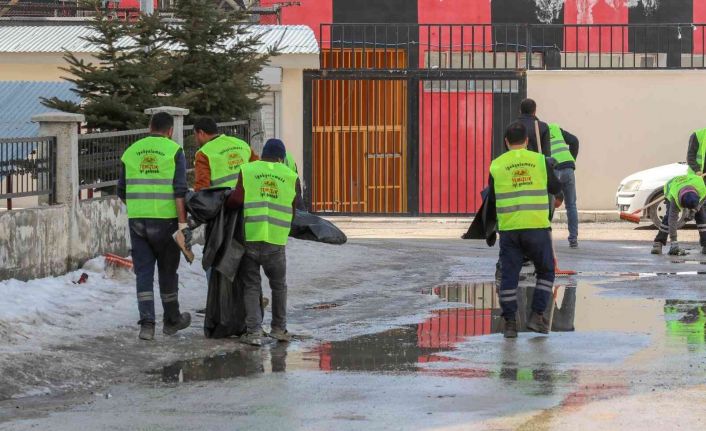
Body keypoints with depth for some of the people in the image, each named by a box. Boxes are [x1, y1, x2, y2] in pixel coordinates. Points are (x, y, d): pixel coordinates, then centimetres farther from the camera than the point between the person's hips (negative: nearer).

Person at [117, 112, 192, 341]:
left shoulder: (131, 151, 9)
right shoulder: (173, 151, -3)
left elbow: (122, 191, 13)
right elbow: (179, 190, -12)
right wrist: (183, 224, -14)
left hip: (137, 220, 3)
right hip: (165, 220, -3)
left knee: (144, 272, 4)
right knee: (167, 270, 12)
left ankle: (147, 324, -8)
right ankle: (171, 320, 26)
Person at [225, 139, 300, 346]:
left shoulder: (247, 171, 5)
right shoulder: (291, 177, 9)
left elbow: (236, 199, -8)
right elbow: (292, 212, 10)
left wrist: (226, 202, 12)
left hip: (249, 238, -1)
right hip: (276, 242, 1)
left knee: (251, 286, 8)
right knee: (279, 286, 19)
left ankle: (254, 331, -2)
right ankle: (279, 329, 23)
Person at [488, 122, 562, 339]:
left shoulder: (497, 166, 3)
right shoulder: (540, 161, 2)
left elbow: (492, 199, 13)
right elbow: (555, 188, 17)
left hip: (509, 230, 1)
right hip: (537, 228, -1)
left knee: (509, 277, 6)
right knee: (545, 272, 16)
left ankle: (510, 323, 0)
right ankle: (536, 316, 5)